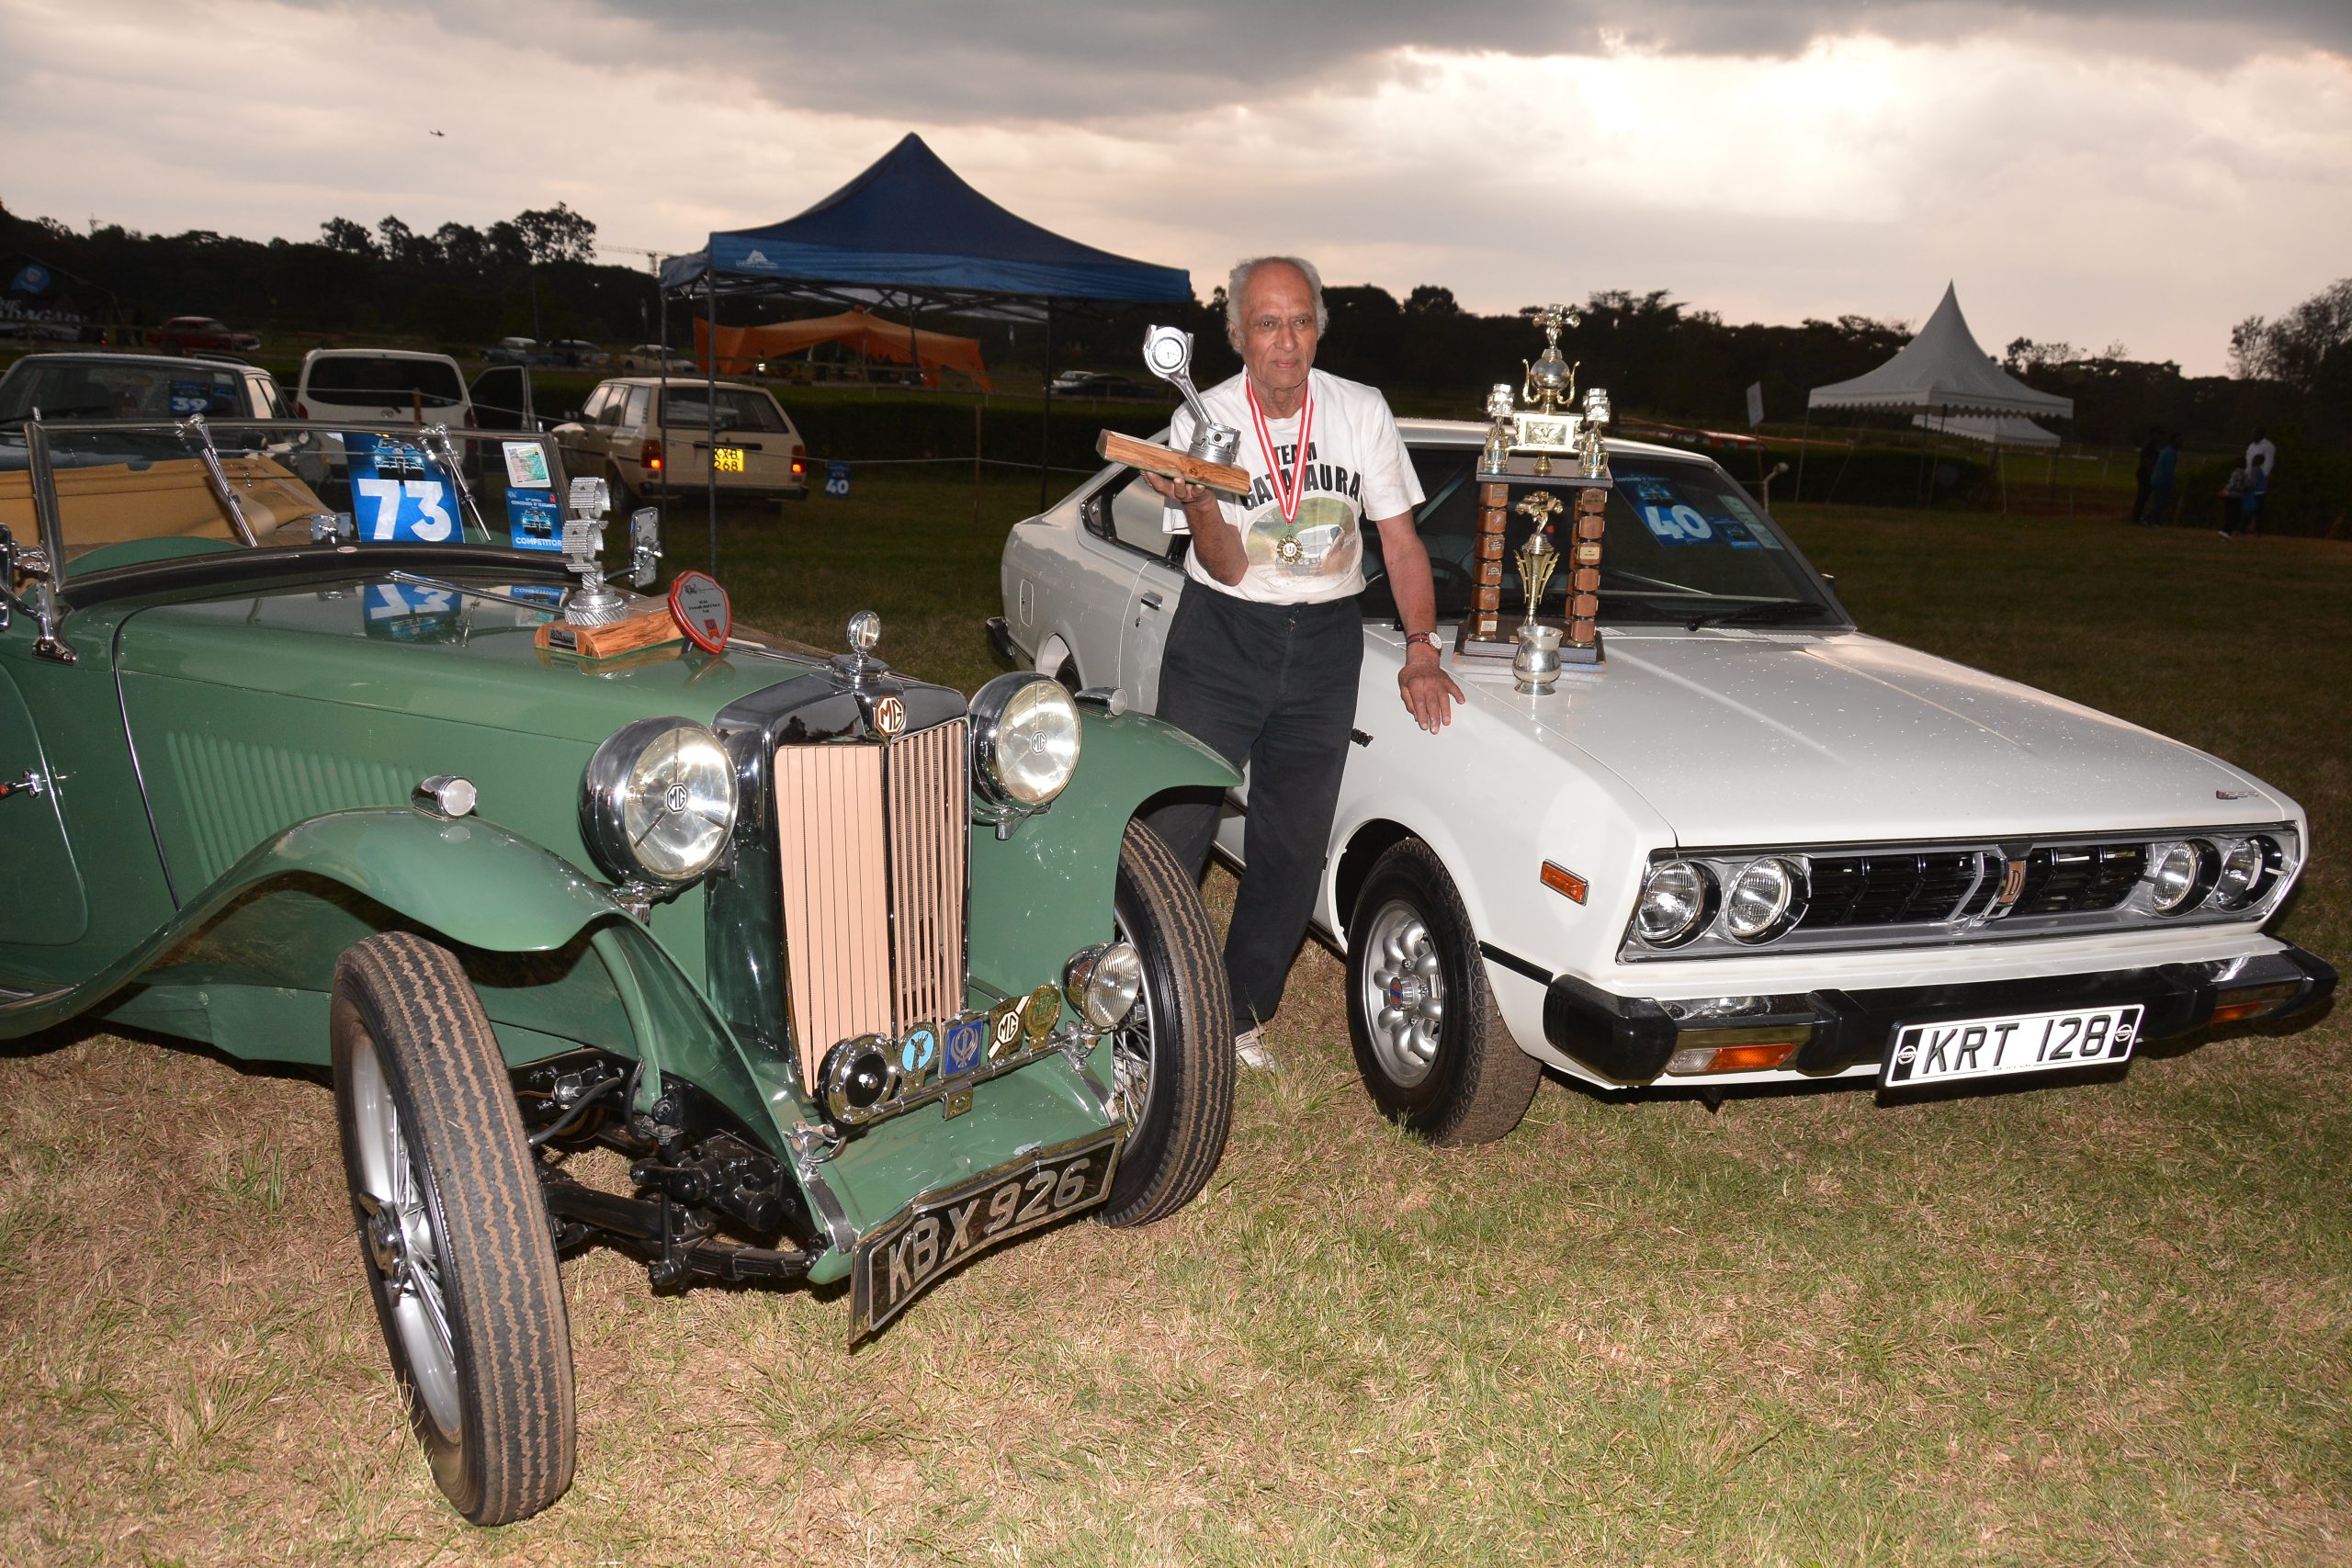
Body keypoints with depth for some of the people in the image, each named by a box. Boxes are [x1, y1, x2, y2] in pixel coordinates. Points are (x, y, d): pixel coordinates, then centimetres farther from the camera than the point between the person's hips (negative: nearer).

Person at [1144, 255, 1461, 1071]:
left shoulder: (1362, 411, -2)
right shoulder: (1205, 421, -8)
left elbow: (1401, 542, 4)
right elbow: (1227, 567, -11)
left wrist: (1421, 652, -2)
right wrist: (1198, 504, -32)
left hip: (1325, 643, 2)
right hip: (1221, 637, -2)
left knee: (1291, 848, 7)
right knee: (1175, 828, -8)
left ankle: (1241, 1015, 21)